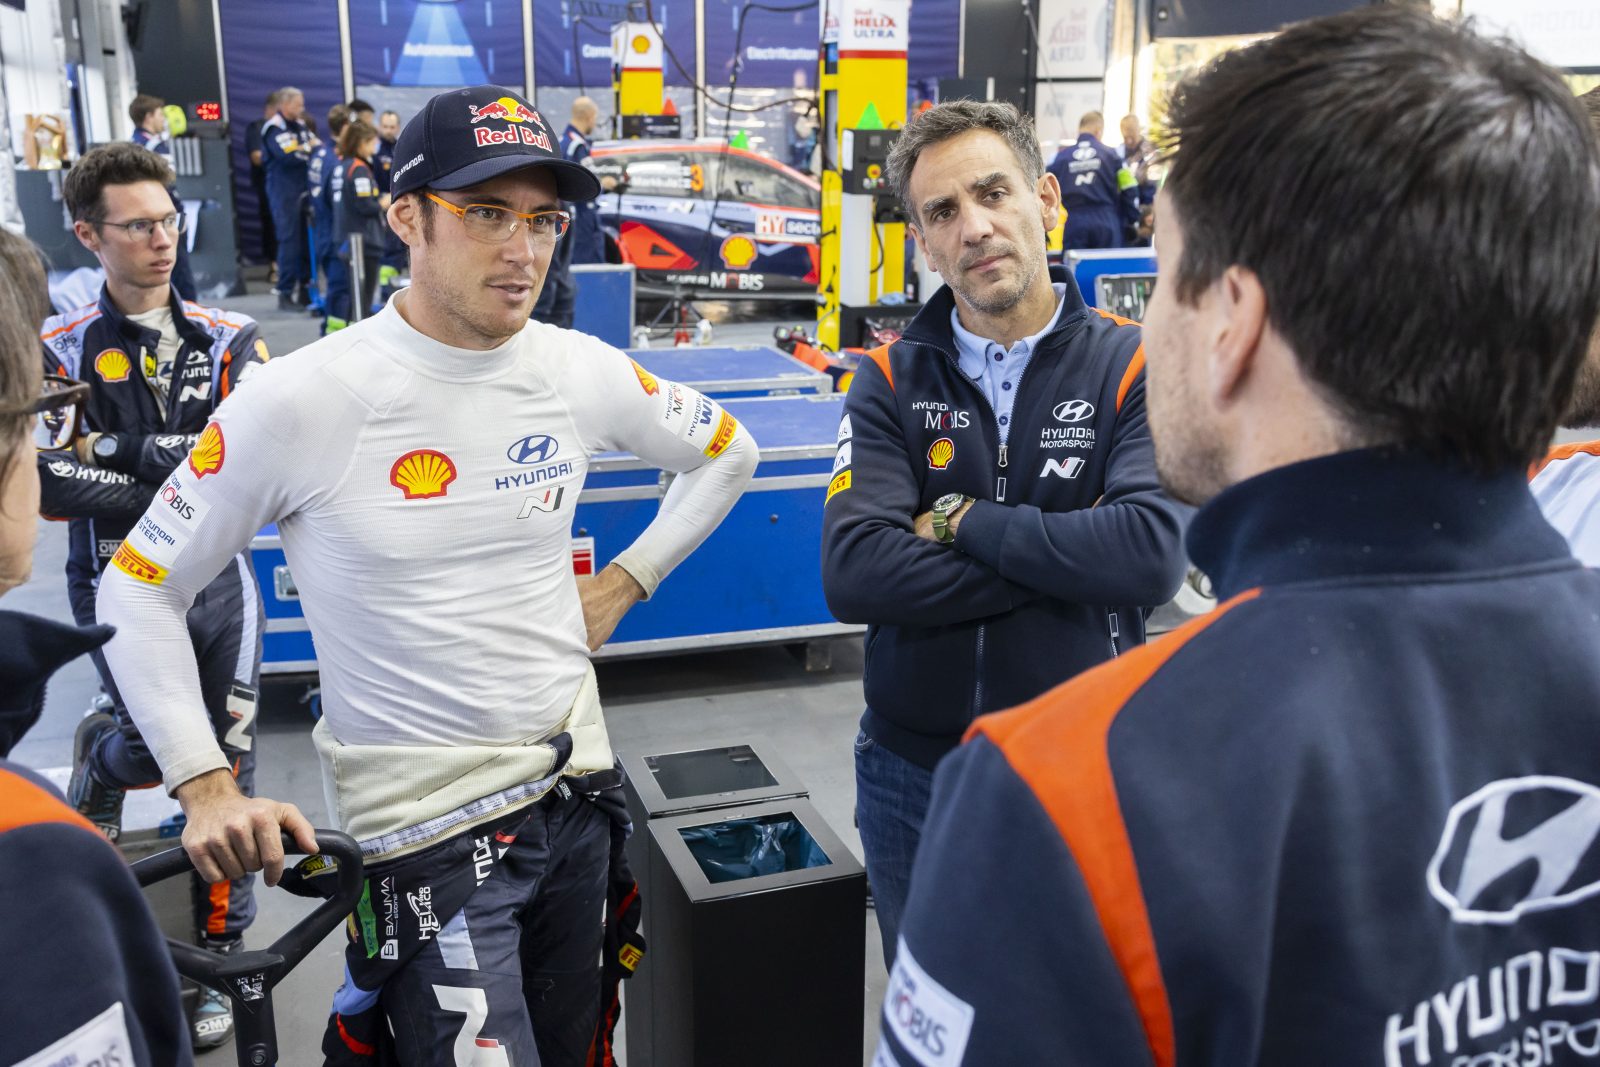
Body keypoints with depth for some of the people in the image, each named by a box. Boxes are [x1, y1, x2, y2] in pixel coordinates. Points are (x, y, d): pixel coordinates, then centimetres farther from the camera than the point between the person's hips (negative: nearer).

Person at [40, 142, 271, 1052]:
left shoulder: (230, 340, 2)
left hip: (217, 578, 2)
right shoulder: (62, 352, -2)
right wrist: (180, 488, -19)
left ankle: (220, 952, 22)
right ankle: (100, 751, 34)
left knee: (226, 763, 4)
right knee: (151, 753, -6)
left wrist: (125, 450, -19)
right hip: (119, 584, -1)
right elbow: (51, 484, -12)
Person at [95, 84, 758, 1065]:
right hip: (424, 827, -5)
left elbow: (726, 451, 14)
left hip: (575, 788, 5)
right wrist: (206, 787, -11)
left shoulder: (580, 371, -4)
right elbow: (140, 590, -5)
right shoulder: (304, 400, -16)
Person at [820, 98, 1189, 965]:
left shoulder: (1131, 367, -8)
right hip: (912, 772, 2)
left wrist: (963, 521, -17)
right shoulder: (890, 381, -4)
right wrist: (1067, 560, -19)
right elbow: (853, 574, -18)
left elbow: (1154, 555, -24)